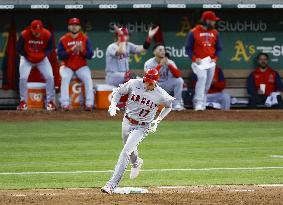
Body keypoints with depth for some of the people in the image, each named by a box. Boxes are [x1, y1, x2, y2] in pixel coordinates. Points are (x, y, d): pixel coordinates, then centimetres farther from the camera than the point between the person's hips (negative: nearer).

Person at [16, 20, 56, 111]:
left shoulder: (47, 35, -22)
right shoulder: (24, 35, -26)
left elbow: (49, 48, -5)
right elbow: (18, 48, -12)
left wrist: (43, 55, -22)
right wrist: (27, 56, -20)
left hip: (42, 58, 1)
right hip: (27, 58, -1)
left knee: (50, 77, -11)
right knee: (23, 78, -14)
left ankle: (50, 101, 2)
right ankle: (23, 101, 3)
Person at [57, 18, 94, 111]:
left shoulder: (85, 39, 2)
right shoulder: (63, 40, -1)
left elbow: (90, 55, -4)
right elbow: (60, 55, -10)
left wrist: (82, 50, -22)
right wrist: (71, 50, -23)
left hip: (81, 66, 1)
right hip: (67, 66, -1)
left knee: (88, 78, -26)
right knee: (65, 78, -29)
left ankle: (89, 103, -26)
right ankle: (65, 104, -30)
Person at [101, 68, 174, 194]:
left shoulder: (161, 95, -18)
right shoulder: (134, 84, -15)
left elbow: (168, 106, 4)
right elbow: (118, 92, 1)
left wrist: (157, 121, -4)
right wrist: (113, 105, -16)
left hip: (142, 127, -4)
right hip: (127, 122, 4)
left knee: (126, 152, -17)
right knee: (129, 149, 24)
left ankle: (112, 185, -19)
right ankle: (136, 163, 62)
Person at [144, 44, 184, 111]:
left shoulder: (169, 62, -6)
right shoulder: (149, 63, -12)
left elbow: (178, 75, -20)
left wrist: (169, 65, -34)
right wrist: (160, 65, -34)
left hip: (166, 87, 3)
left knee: (179, 80, -21)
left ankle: (177, 104, -16)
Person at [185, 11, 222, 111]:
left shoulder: (215, 33, 10)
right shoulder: (194, 32, -4)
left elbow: (219, 48, 16)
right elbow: (188, 48, -1)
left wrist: (215, 58, -1)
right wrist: (194, 58, -15)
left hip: (211, 62, 5)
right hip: (199, 62, -5)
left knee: (207, 85, 5)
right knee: (202, 77, -26)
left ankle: (201, 105, 15)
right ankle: (199, 103, -30)